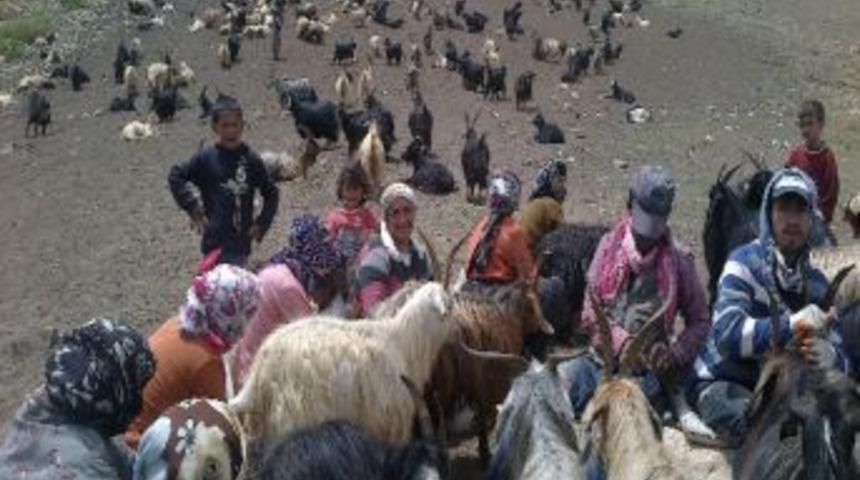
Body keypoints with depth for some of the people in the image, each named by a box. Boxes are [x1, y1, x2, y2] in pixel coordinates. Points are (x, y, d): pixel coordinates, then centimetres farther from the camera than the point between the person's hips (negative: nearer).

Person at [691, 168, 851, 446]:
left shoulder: (816, 282, 5)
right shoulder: (744, 262, -12)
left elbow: (841, 358, 0)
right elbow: (727, 335, -28)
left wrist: (829, 356, -24)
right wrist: (792, 325, -35)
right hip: (722, 384, -6)